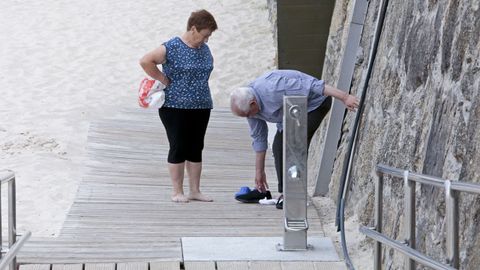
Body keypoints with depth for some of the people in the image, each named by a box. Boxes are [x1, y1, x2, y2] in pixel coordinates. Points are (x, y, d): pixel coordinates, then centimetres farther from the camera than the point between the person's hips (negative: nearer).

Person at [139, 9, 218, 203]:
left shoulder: (204, 49, 9)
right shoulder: (172, 48, -12)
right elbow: (145, 61, -16)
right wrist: (163, 79, -12)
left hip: (201, 107, 6)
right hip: (175, 107, -6)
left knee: (196, 149, 9)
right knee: (178, 148, -1)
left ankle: (195, 191, 15)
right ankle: (177, 192, 6)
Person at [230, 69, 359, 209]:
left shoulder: (273, 89, -36)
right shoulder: (248, 103, -7)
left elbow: (311, 86, -35)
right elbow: (259, 138, 5)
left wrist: (345, 97, -36)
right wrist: (259, 171, 10)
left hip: (315, 103, -9)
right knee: (279, 146, 0)